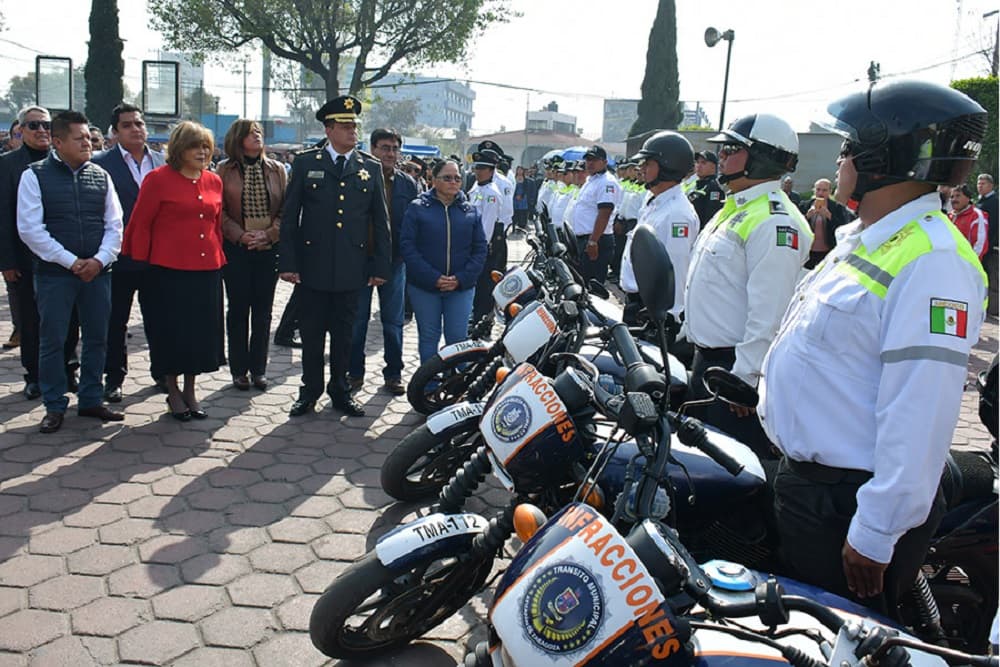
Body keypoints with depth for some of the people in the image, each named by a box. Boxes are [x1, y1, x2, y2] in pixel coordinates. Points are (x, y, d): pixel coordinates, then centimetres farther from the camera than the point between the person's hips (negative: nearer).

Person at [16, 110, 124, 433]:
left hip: (97, 271, 3)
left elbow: (114, 225, 7)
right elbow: (30, 228, -9)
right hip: (54, 273, -3)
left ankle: (90, 401, 23)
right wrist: (71, 262, -13)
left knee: (97, 338, 9)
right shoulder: (35, 175, -3)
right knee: (52, 341, 4)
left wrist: (100, 260, -8)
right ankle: (54, 407, 16)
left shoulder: (100, 176, 7)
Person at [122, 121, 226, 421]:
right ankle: (173, 393, 21)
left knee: (201, 332, 9)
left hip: (207, 270, 5)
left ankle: (191, 391, 25)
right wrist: (140, 265, -3)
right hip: (169, 271, -4)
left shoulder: (214, 181, 9)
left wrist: (218, 257, 12)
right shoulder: (158, 179, -6)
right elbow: (140, 225, -4)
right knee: (171, 332, 5)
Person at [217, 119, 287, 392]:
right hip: (235, 249, -2)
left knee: (263, 309, 5)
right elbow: (219, 211, -1)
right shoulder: (224, 170, 2)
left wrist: (269, 234, -10)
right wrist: (240, 235, -12)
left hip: (269, 249, 2)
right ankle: (239, 369, 13)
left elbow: (285, 209, 4)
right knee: (238, 308, 3)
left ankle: (259, 368, 15)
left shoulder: (276, 169, 7)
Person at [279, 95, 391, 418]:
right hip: (312, 266, -1)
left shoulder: (371, 168, 7)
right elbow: (289, 217, 2)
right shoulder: (306, 163, 3)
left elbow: (380, 222, 8)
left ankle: (340, 391, 24)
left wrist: (381, 267, 2)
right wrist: (287, 263, -5)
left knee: (344, 334, 10)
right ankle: (310, 391, 22)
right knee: (311, 334, 8)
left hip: (352, 268, 1)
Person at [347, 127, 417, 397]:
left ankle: (393, 373, 16)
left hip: (394, 260, 2)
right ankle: (354, 372, 17)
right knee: (358, 318, 6)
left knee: (393, 320, 7)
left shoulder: (407, 183, 7)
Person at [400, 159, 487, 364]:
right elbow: (407, 246, -7)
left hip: (461, 287, 2)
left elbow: (480, 249, 6)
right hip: (424, 286, -1)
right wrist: (433, 278, -15)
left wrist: (462, 278, -9)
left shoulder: (470, 211, 9)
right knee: (429, 337, 7)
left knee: (458, 338, 1)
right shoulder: (417, 208, 0)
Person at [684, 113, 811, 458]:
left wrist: (744, 378, -24)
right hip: (706, 358, 10)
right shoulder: (734, 209, 14)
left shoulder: (774, 222, -19)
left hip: (735, 364, -10)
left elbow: (768, 313, -24)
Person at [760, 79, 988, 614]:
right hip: (803, 479, 10)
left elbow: (920, 413, -27)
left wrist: (875, 534, -25)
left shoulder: (931, 260, -23)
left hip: (848, 503, -10)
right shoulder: (863, 239, 10)